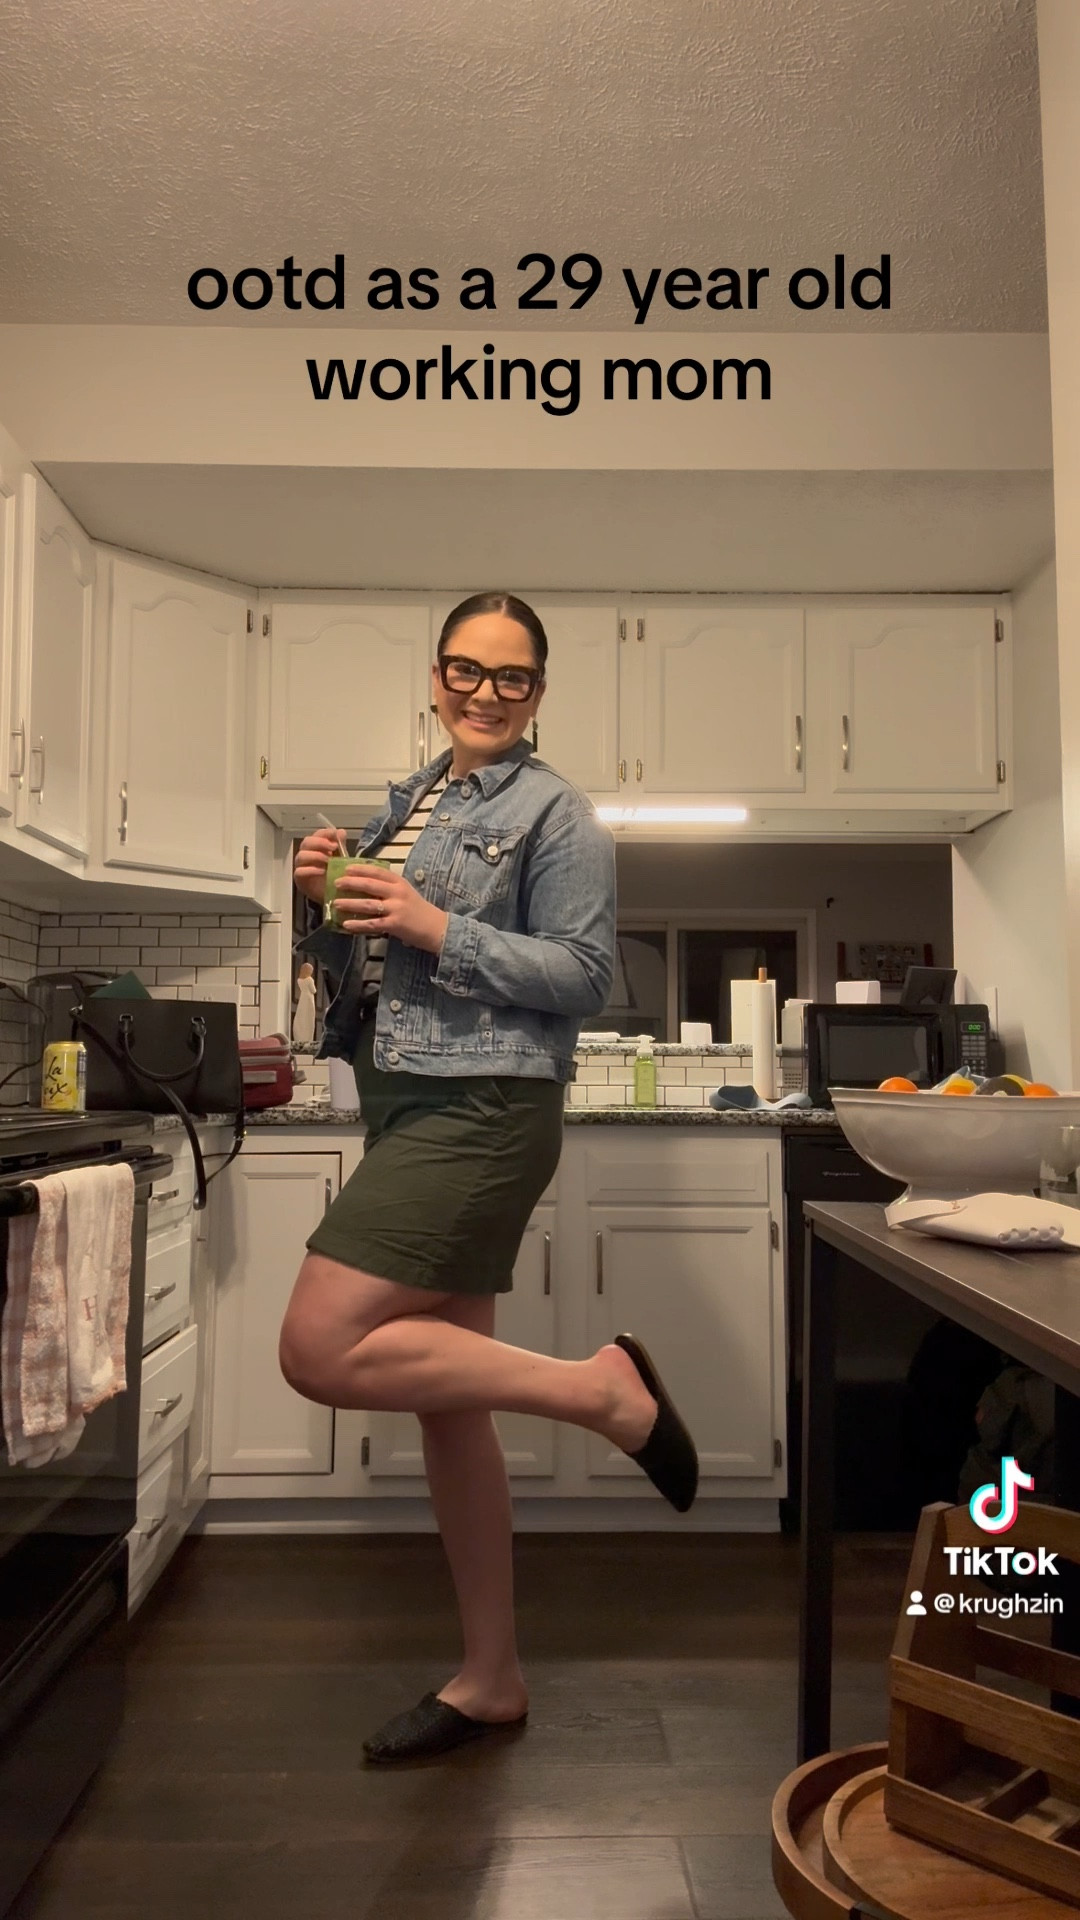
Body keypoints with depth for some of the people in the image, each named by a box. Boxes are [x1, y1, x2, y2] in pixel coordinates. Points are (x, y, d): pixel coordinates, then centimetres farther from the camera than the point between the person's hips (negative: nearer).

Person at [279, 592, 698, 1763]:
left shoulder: (554, 812, -3)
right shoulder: (406, 807, 17)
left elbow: (583, 978, -11)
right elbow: (362, 968, 19)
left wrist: (437, 928, -18)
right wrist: (326, 906, -1)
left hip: (482, 1112, -8)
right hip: (406, 1111, 8)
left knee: (320, 1352, -17)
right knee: (443, 1397, 11)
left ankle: (602, 1388, -5)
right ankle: (490, 1679, 25)